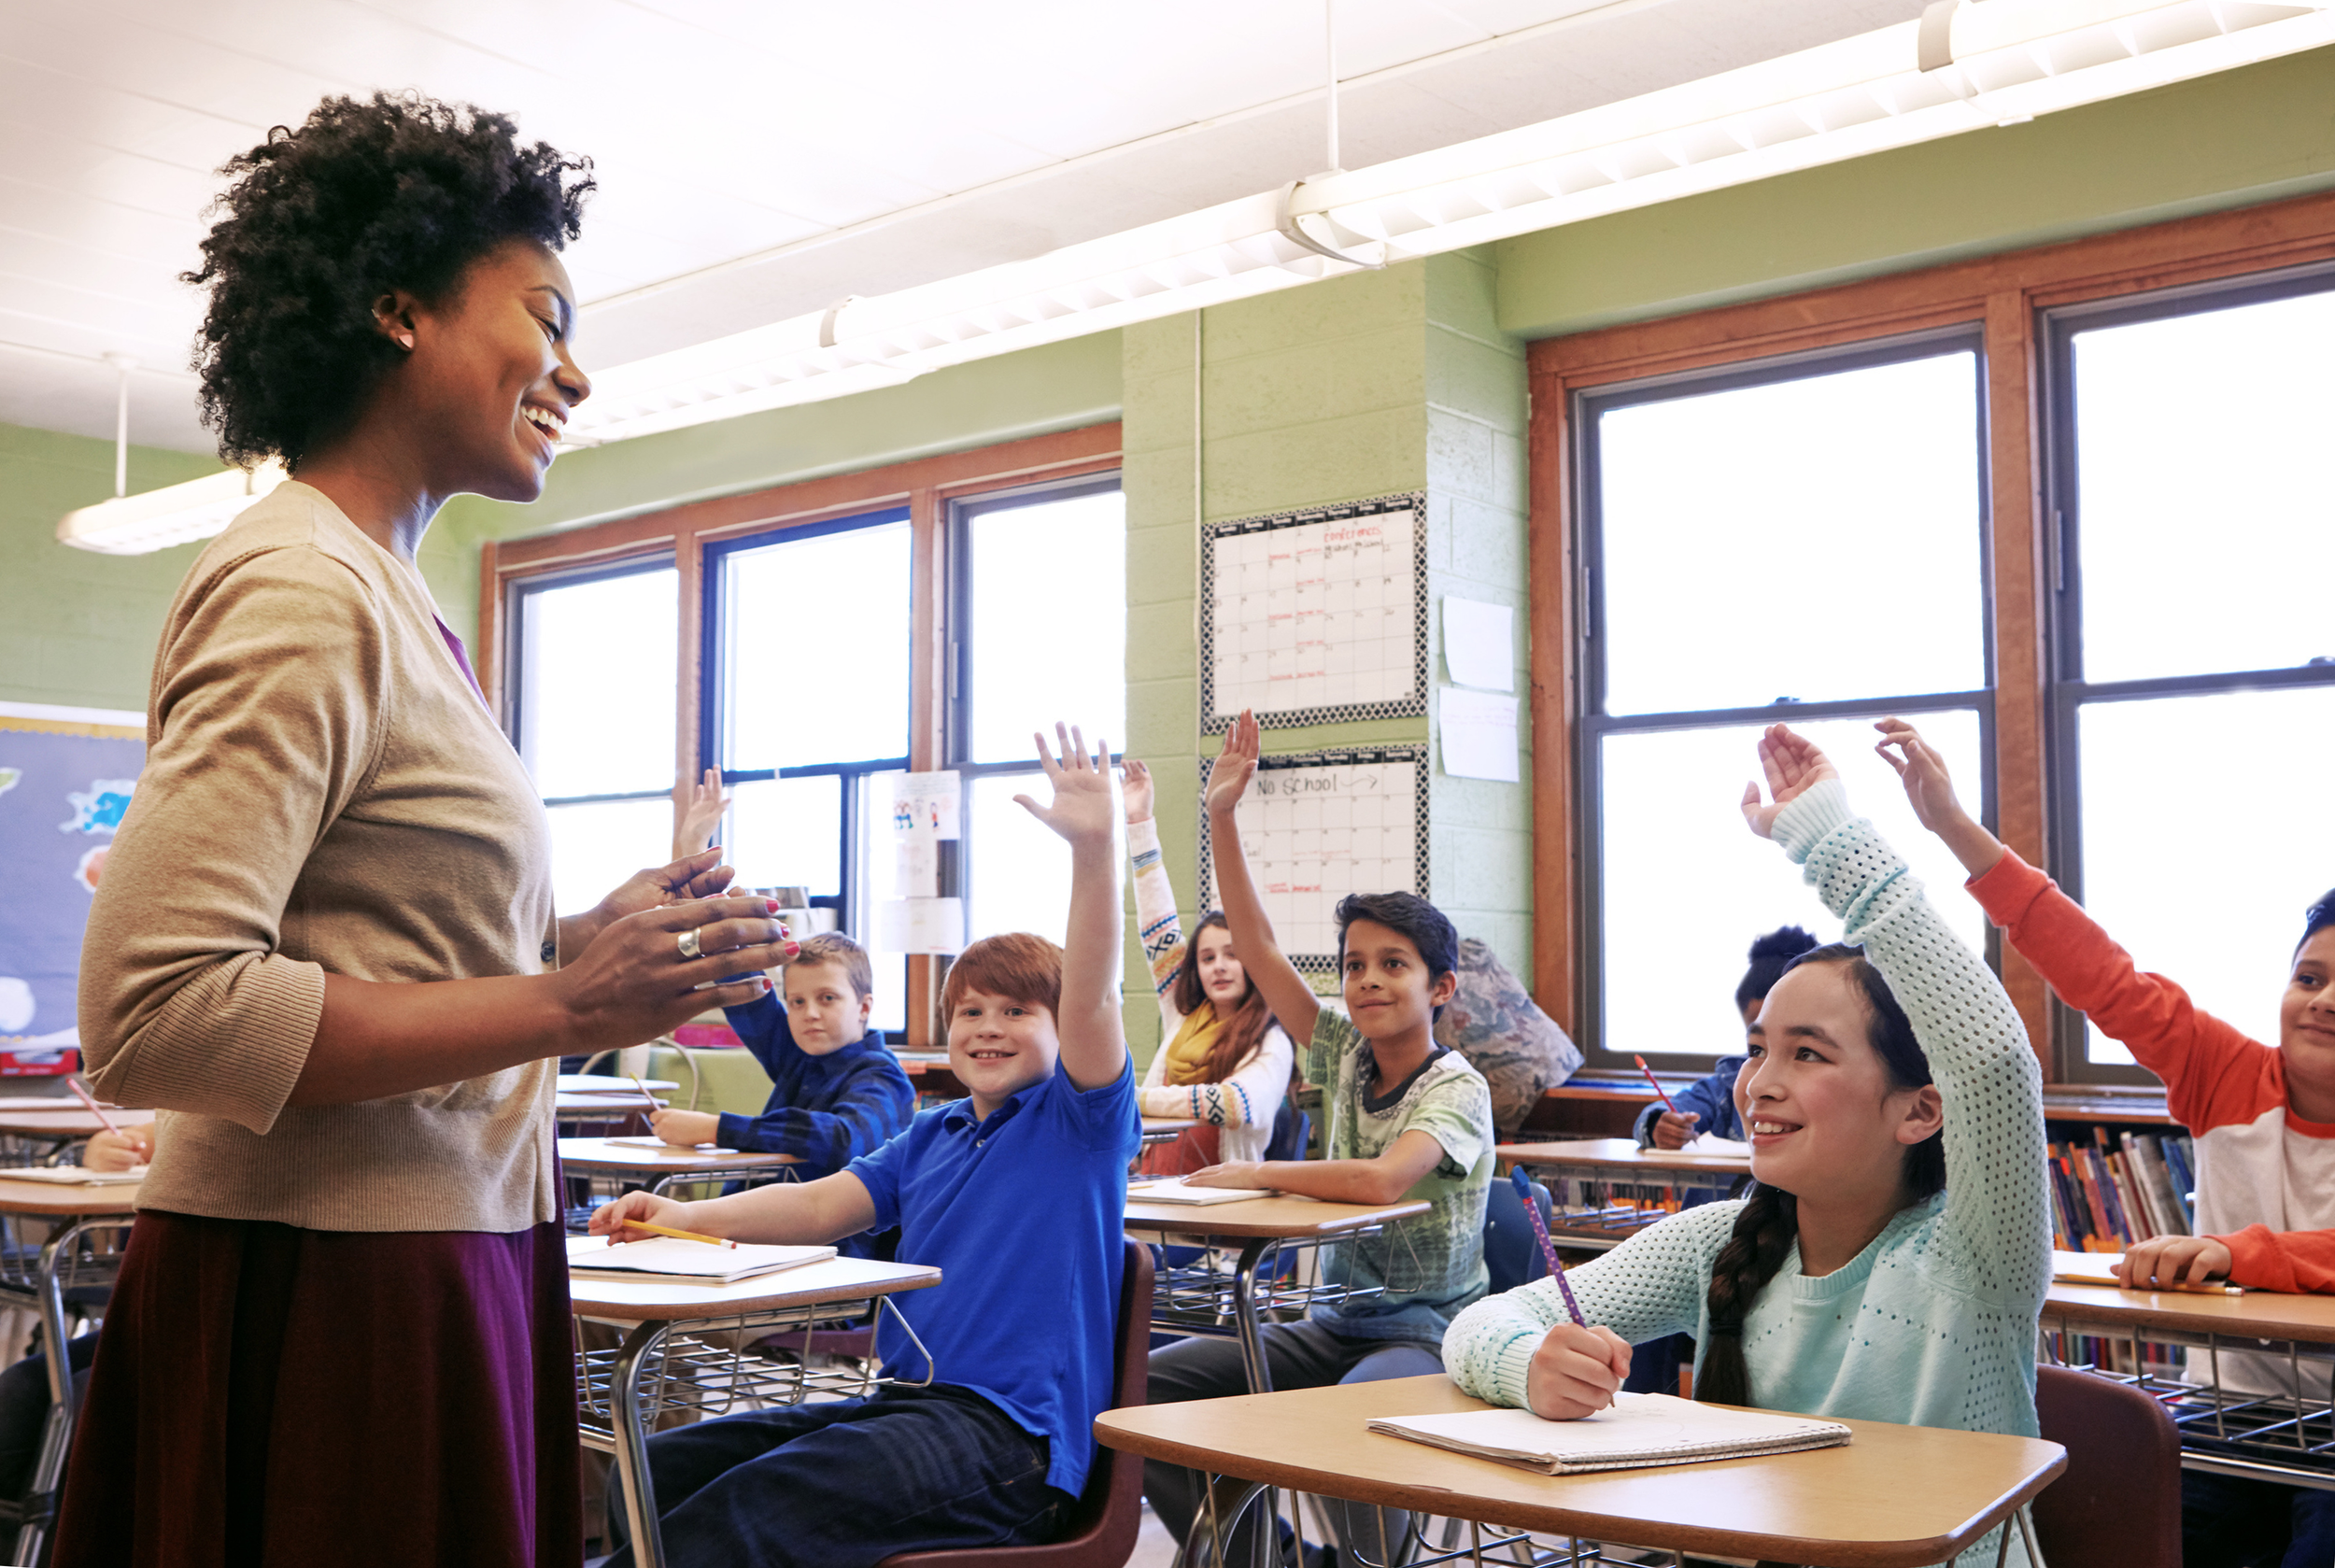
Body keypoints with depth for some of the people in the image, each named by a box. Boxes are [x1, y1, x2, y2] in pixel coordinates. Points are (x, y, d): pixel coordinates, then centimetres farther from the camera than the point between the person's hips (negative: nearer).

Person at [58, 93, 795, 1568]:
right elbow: (153, 1013, -23)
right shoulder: (302, 589, -15)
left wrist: (584, 939, 2)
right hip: (325, 1291, -9)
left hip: (435, 1256, 9)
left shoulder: (387, 595, 13)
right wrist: (562, 1008, -21)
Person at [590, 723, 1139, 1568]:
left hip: (1009, 1430, -7)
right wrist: (685, 1218, -5)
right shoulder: (931, 1135, 21)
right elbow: (822, 1204, 11)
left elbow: (1091, 998, -16)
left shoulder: (1076, 1123, 1)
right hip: (903, 1401, 8)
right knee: (656, 1469, -8)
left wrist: (1094, 849, -31)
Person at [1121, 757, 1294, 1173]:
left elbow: (1238, 1103, -22)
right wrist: (1140, 822, 20)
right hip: (1153, 1188, 5)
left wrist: (1136, 1099, -18)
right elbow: (1159, 931, 18)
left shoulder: (1271, 1045, -2)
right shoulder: (1184, 1019, 15)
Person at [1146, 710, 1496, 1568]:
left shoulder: (1456, 1089, -12)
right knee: (1144, 1385, -8)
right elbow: (1258, 948, 3)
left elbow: (1384, 1179, -31)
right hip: (1337, 1322, 7)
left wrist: (1256, 1174, -18)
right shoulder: (1346, 1056, 6)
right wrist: (1222, 816, -3)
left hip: (1429, 1331, -7)